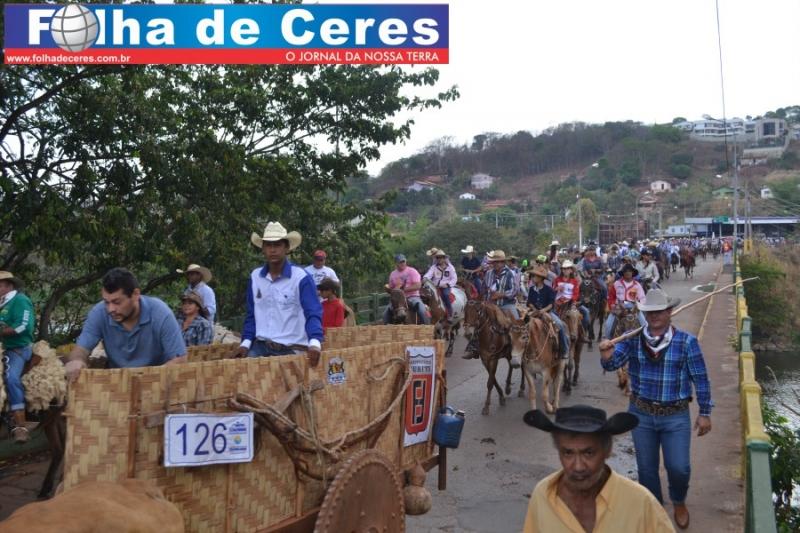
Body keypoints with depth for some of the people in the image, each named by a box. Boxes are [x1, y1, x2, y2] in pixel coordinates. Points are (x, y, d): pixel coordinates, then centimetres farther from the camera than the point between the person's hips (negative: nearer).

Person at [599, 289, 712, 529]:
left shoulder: (686, 341, -9)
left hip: (675, 416, -2)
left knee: (679, 467, -4)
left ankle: (679, 502, 29)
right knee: (646, 468, 12)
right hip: (641, 414, 2)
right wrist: (606, 353, -37)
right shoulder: (633, 339, -4)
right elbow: (612, 363, -14)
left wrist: (705, 413, -3)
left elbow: (701, 379, -4)